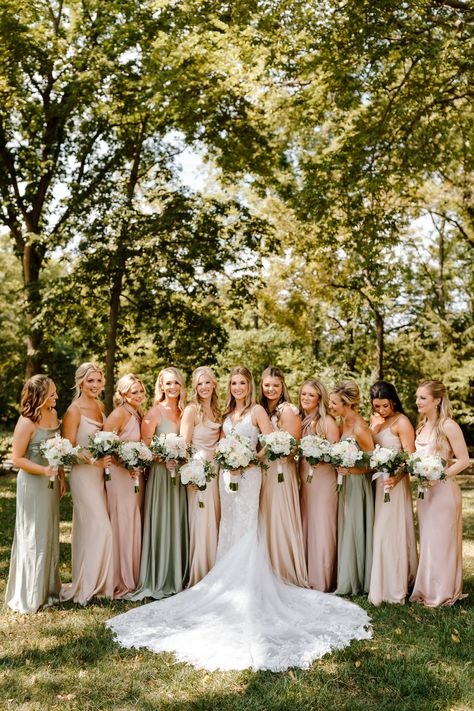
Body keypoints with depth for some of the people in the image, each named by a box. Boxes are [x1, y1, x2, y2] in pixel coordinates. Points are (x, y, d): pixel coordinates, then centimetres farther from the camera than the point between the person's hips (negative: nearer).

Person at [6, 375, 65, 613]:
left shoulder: (53, 414, 4)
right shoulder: (26, 422, -18)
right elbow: (17, 459, -15)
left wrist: (61, 477, 9)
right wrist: (43, 470, -25)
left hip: (51, 482, 7)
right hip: (32, 483, -7)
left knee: (50, 536, 16)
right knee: (33, 538, 3)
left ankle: (48, 589, 30)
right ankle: (30, 595, 18)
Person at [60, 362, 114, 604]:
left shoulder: (100, 406, 10)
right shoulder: (74, 410, -13)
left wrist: (107, 458, 7)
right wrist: (93, 461, -23)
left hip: (100, 474, 7)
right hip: (83, 474, -7)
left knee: (89, 529, 13)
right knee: (98, 528, -5)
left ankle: (96, 582, 22)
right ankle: (86, 586, 9)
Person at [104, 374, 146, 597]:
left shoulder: (139, 415, 11)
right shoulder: (119, 414, -14)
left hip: (136, 476, 8)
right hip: (120, 475, -8)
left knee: (134, 526, 13)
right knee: (122, 525, -3)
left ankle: (132, 577, 24)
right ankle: (119, 581, 8)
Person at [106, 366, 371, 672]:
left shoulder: (257, 411, -5)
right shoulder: (228, 413, 14)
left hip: (248, 475, -7)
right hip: (227, 474, 7)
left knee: (246, 530, -4)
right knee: (230, 529, 11)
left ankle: (247, 589, 3)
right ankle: (231, 587, 19)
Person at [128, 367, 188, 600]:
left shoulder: (184, 412, 10)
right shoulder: (154, 412, -5)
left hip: (181, 475, 5)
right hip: (160, 474, -5)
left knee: (179, 525, 9)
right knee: (160, 525, -1)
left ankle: (176, 578, 20)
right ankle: (157, 580, 10)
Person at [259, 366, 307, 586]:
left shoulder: (288, 411, -8)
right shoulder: (261, 410, 13)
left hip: (281, 471, -6)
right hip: (263, 471, 6)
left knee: (279, 521, -3)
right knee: (265, 522, 9)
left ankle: (287, 574, 9)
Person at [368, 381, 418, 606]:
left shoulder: (402, 422, -12)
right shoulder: (375, 420, 10)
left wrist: (396, 477, -30)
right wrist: (374, 427, -7)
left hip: (394, 483, -7)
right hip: (375, 481, 7)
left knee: (391, 532, -2)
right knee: (378, 532, 12)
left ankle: (394, 588, 9)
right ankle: (381, 584, 24)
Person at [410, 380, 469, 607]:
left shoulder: (448, 426, -13)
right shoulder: (422, 426, 10)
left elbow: (463, 460, -14)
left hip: (443, 490, -7)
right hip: (423, 490, 8)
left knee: (441, 541, 2)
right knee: (426, 541, 14)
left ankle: (443, 594, 15)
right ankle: (427, 590, 24)